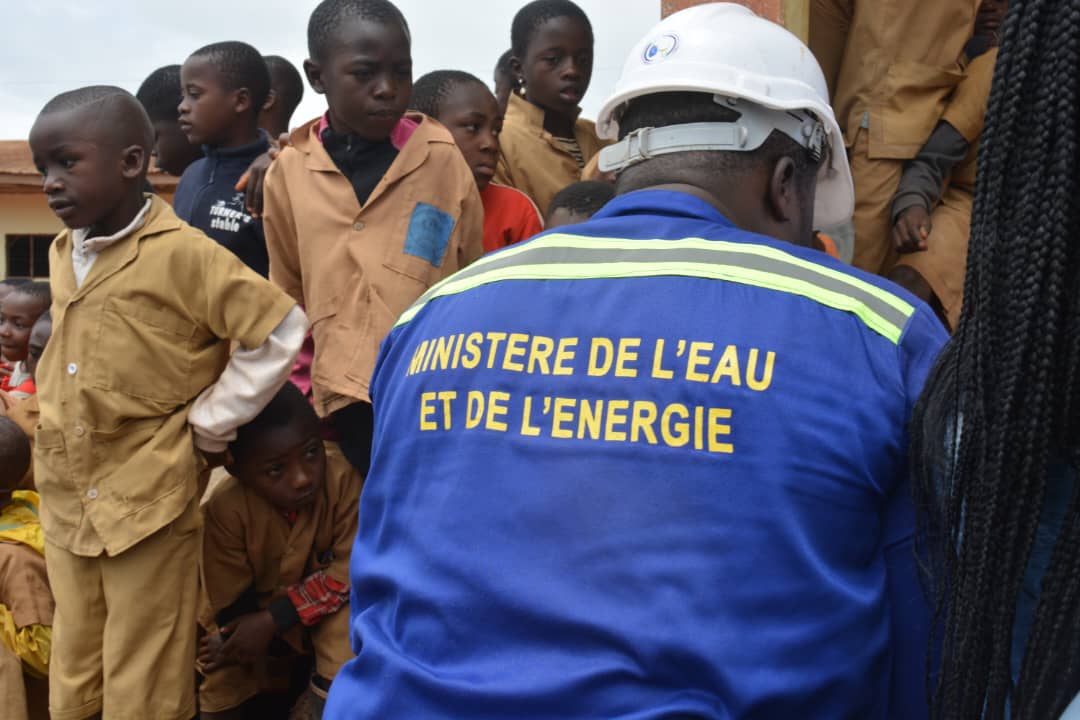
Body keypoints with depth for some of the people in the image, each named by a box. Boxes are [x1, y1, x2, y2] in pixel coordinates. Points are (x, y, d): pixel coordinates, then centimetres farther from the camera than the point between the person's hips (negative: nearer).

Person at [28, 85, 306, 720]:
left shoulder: (183, 253, -14)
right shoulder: (62, 255, 9)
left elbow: (282, 331, -14)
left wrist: (209, 425, -10)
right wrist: (52, 443, 13)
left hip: (148, 506, -7)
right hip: (65, 503, 7)